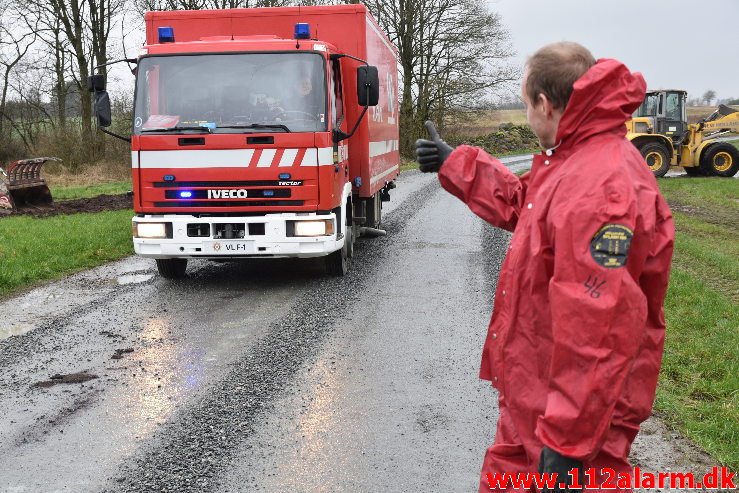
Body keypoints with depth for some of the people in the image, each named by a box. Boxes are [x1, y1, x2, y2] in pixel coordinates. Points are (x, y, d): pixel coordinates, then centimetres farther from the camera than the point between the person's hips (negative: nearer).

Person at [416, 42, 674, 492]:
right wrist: (454, 164, 26)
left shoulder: (602, 189, -29)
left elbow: (598, 332, -31)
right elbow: (519, 204, 24)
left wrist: (567, 442, -28)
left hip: (576, 407, -10)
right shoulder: (574, 161, 6)